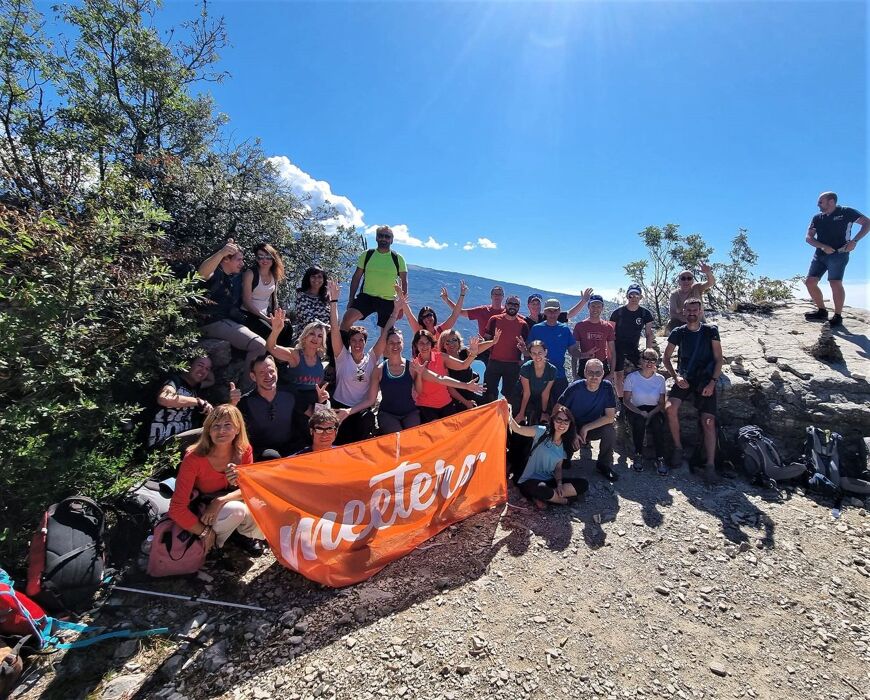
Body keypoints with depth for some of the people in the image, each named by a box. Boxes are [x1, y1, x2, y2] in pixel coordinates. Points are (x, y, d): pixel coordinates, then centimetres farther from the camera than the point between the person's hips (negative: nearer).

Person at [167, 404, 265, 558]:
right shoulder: (194, 458, -27)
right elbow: (177, 508, -24)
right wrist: (204, 532, -22)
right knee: (236, 509, -34)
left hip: (226, 505, 4)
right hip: (202, 514, -3)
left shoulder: (244, 450, -16)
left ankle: (249, 535, 5)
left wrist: (220, 501, -28)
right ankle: (212, 545, -5)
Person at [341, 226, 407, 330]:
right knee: (348, 318, -24)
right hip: (367, 297, 0)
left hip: (389, 301, 0)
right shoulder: (366, 255, 5)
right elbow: (356, 277, 8)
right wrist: (351, 299, 3)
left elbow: (404, 282, 4)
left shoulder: (398, 259, 3)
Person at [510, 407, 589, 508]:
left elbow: (558, 468, 10)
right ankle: (564, 500, -7)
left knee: (583, 484, -10)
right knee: (541, 489, -41)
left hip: (550, 481, 6)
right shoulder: (541, 432, -9)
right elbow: (517, 428, -20)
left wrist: (559, 483, -8)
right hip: (531, 481, -6)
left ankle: (540, 498, -13)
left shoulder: (565, 445, 8)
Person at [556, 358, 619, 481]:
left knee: (610, 430, -27)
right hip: (573, 428, -2)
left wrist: (586, 428, -21)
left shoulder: (607, 387, -14)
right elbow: (556, 411, -15)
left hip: (594, 427, 2)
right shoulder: (575, 387, -19)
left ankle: (605, 465, -2)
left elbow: (610, 417, -15)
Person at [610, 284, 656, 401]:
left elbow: (649, 334, 0)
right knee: (618, 375, -3)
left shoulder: (646, 313, -4)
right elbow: (611, 334, -6)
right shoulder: (618, 312, -10)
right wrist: (612, 354, -9)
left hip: (633, 348, 2)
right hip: (618, 347, -2)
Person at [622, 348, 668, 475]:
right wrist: (641, 412, -21)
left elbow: (661, 403, 2)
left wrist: (651, 414, -18)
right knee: (639, 420, -35)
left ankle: (660, 459, -20)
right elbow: (626, 401, -5)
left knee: (657, 422, -33)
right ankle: (638, 455, -17)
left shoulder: (660, 379, 3)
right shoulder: (632, 377, -3)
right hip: (636, 411, -1)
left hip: (654, 411, 1)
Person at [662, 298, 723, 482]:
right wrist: (675, 376, -7)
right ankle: (678, 448, -6)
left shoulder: (711, 331, 2)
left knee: (709, 422, -11)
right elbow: (666, 358, 8)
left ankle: (710, 465, -5)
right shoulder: (678, 333, 3)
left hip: (705, 381, 0)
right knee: (671, 408, -25)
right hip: (684, 379, 1)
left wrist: (712, 382, -9)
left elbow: (718, 359, 2)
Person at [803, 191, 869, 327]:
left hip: (838, 253, -5)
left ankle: (838, 316, -7)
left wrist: (854, 241, -12)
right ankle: (822, 311, 10)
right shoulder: (817, 218, 12)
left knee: (835, 283, -15)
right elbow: (809, 237, 6)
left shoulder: (846, 212, 1)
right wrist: (823, 247, -11)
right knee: (810, 281, -4)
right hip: (820, 254, 5)